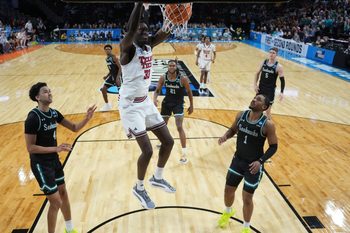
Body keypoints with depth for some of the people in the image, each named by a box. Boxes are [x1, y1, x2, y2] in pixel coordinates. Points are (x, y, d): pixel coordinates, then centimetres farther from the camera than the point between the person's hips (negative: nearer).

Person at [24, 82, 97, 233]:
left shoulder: (54, 113, 0)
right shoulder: (33, 117, -23)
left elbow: (75, 128, 5)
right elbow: (30, 148, -22)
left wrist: (87, 118, -12)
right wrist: (56, 148, -27)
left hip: (54, 160, 8)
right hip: (41, 165, -8)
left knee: (63, 192, 20)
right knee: (56, 202, -3)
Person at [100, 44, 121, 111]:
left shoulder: (114, 57, -17)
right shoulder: (107, 59, 10)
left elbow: (120, 68, -21)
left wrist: (117, 77, -29)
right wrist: (107, 76, 11)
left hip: (117, 76, -9)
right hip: (112, 75, 9)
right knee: (103, 89, 6)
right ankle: (107, 105, 20)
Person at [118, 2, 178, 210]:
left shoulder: (149, 45, 3)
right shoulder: (128, 48, -17)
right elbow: (132, 27, -38)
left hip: (146, 101, 8)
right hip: (131, 105, -8)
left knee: (168, 141, 10)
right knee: (148, 150, -8)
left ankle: (157, 178, 34)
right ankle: (139, 189, 20)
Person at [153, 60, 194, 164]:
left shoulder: (183, 79, -20)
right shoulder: (163, 78, -11)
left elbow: (189, 92, -7)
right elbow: (157, 90, -1)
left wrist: (191, 105, -1)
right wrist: (154, 99, -23)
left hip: (178, 104, -4)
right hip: (167, 102, 4)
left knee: (179, 127, -16)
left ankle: (184, 153, -9)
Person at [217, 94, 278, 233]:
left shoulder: (267, 125, -20)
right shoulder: (241, 115, -7)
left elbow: (273, 147, -12)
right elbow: (233, 129, 9)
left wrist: (260, 161, -24)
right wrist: (225, 136, -13)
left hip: (253, 165, -4)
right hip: (238, 159, 5)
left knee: (247, 197, 5)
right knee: (228, 189, 17)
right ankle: (228, 212, 51)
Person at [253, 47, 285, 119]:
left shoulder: (278, 66, -12)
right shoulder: (264, 62, 0)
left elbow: (282, 80, -10)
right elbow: (258, 73, 11)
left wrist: (281, 92, -19)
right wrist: (255, 84, 2)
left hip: (270, 90, -4)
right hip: (261, 88, 4)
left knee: (267, 111, 3)